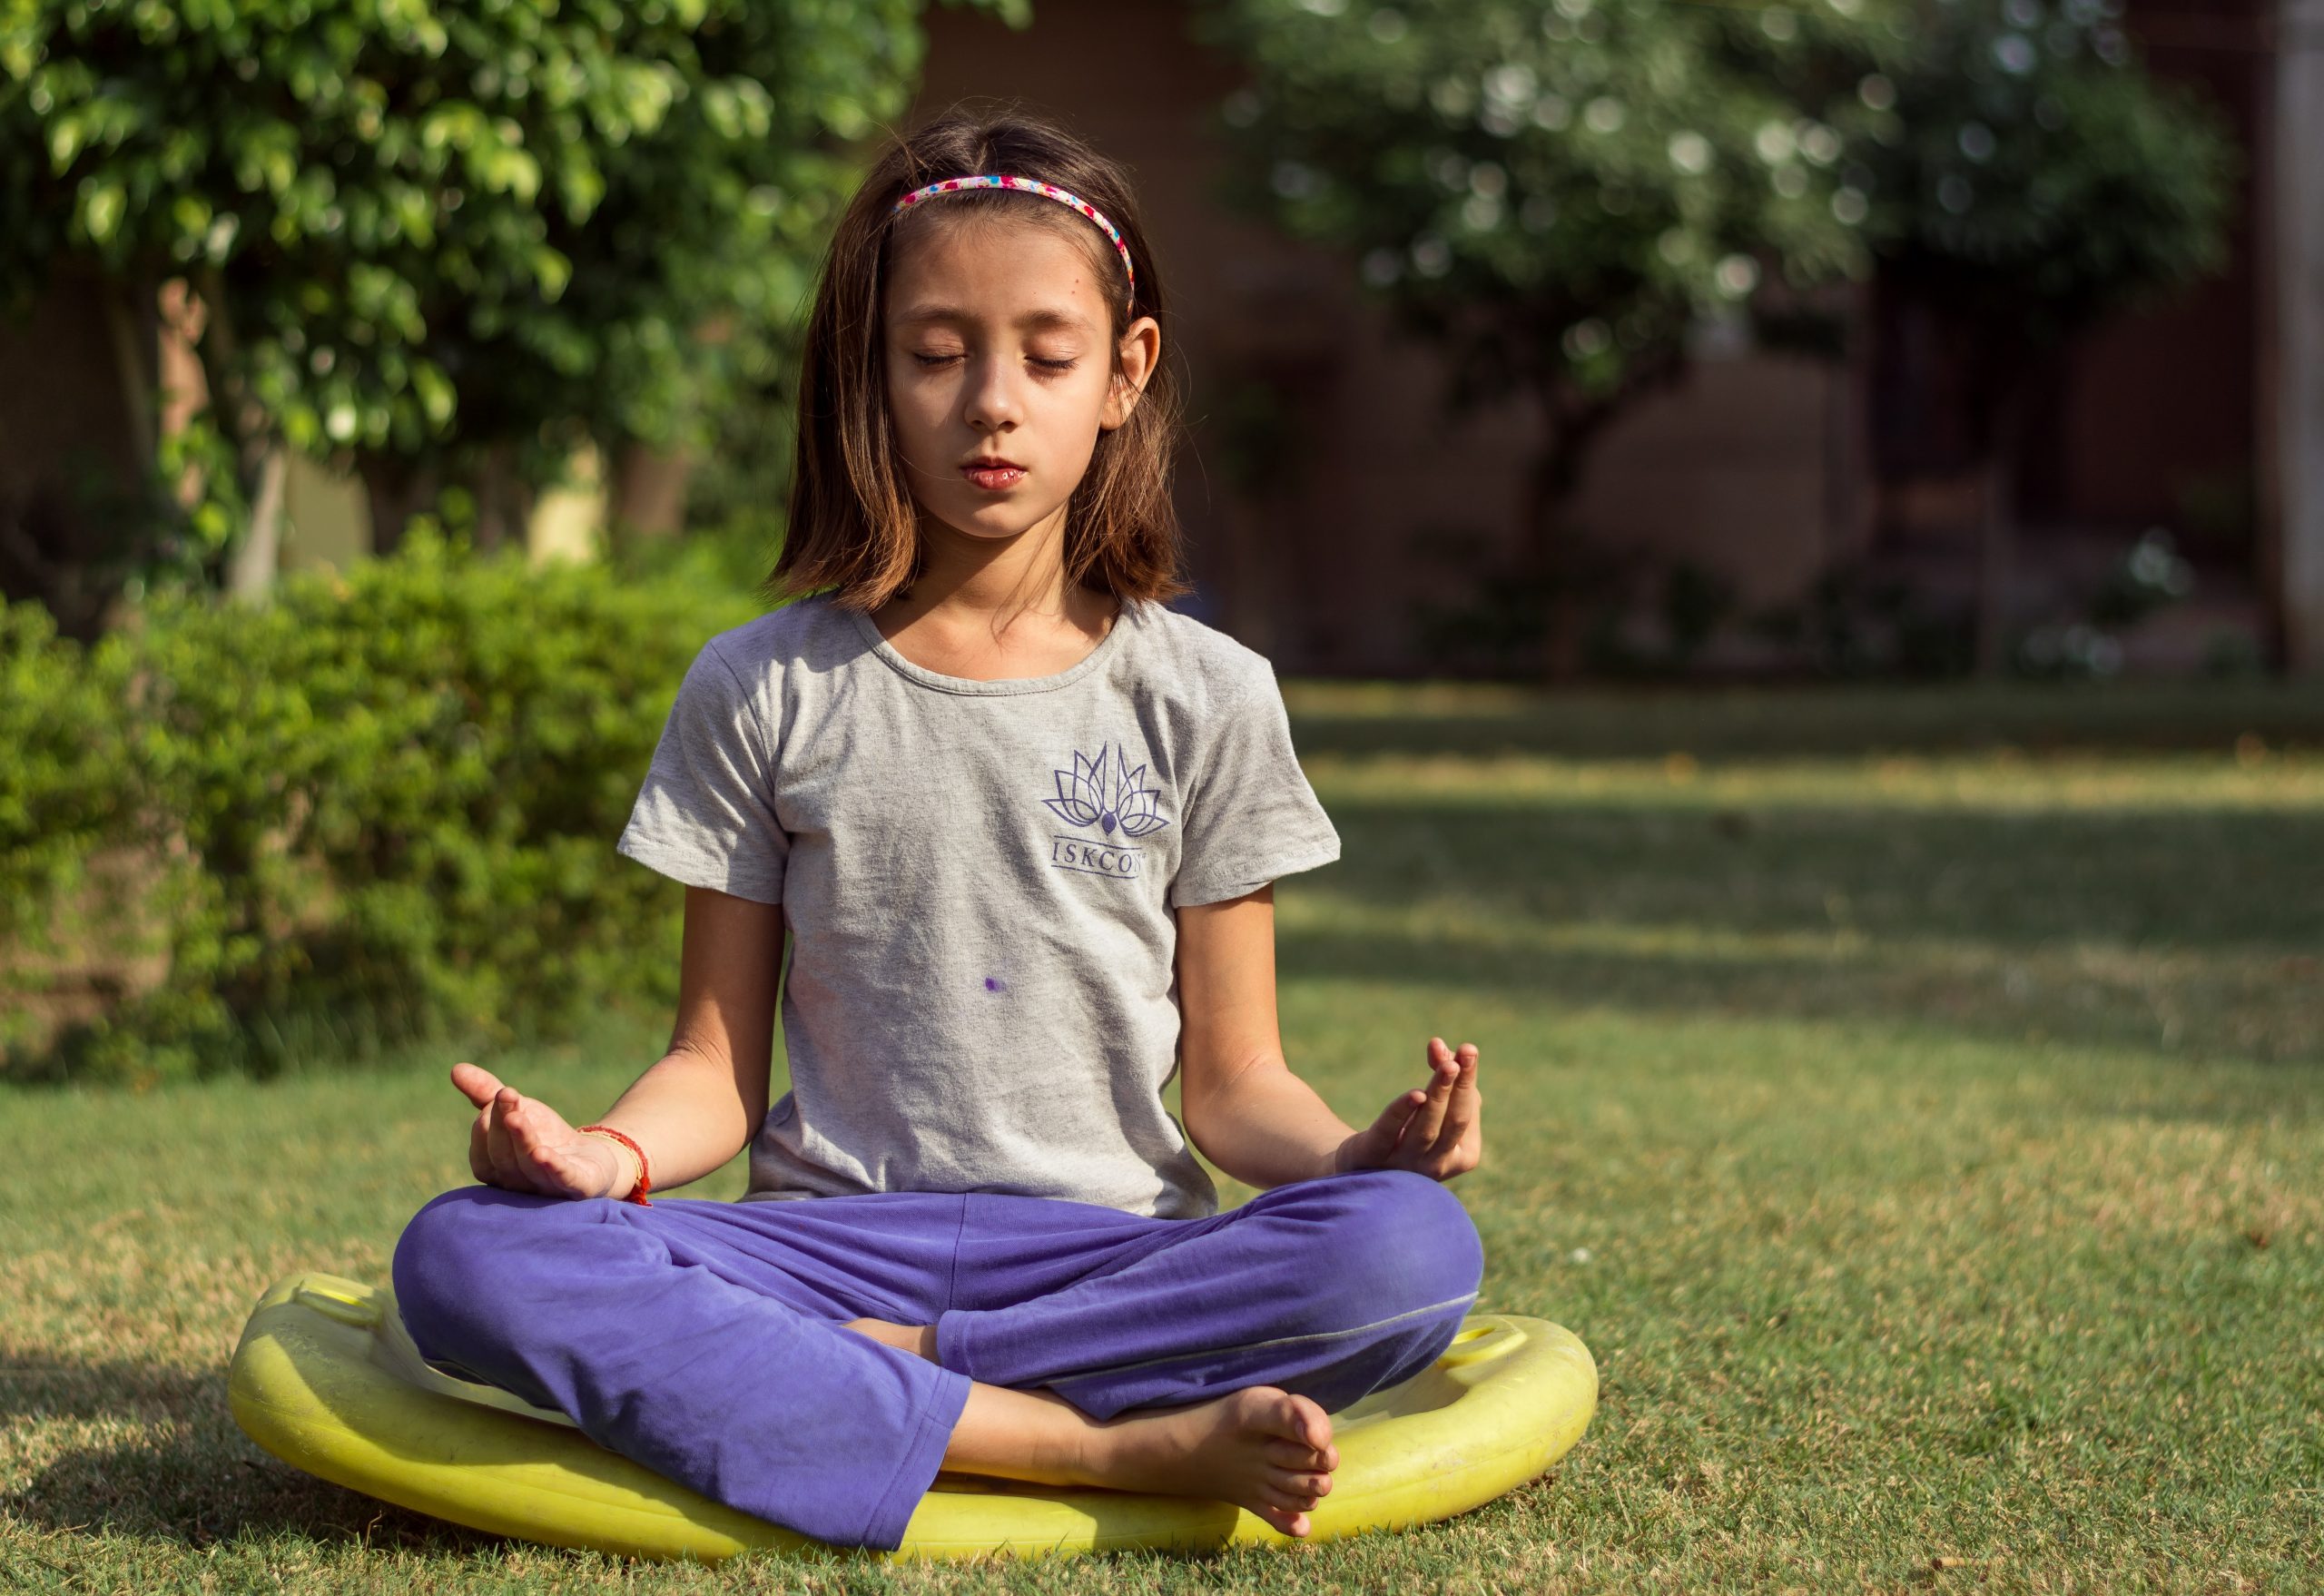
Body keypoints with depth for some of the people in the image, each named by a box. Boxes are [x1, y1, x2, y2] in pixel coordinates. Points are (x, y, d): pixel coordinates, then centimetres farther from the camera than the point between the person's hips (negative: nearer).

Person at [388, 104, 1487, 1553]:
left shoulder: (1202, 699, 8)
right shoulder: (763, 692, 8)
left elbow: (1233, 1081, 8)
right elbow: (723, 1065, 8)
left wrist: (1363, 1151, -14)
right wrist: (612, 1152, -15)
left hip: (1110, 1251, 0)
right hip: (831, 1236, 0)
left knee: (1410, 1253, -31)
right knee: (467, 1257, -29)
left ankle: (835, 1384, -22)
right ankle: (1120, 1450, -32)